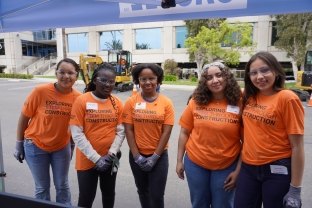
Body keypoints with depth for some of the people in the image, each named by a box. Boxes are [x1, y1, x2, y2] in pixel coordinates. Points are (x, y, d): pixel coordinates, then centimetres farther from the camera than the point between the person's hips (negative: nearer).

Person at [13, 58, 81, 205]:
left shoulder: (78, 97, -14)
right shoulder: (40, 91, -21)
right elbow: (24, 117, -9)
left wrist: (72, 146, 7)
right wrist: (19, 144, -3)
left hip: (62, 147, 2)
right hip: (36, 146, -2)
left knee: (62, 186, 14)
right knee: (42, 187, 12)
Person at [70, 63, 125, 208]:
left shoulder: (117, 103, -1)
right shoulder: (81, 101, -12)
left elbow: (121, 131, -1)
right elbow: (77, 134, -14)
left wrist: (111, 154, -14)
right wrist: (96, 158, -17)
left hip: (109, 160, 3)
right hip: (87, 160, -3)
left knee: (109, 195, 22)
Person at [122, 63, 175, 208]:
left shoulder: (166, 103, -7)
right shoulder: (131, 102, -5)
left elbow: (166, 132, -8)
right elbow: (128, 130, -5)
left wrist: (155, 157, -11)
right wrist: (136, 156, -9)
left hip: (159, 156, -1)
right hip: (137, 155, 2)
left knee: (156, 195, 4)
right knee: (142, 191, 20)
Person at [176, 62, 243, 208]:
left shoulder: (239, 103, -11)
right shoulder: (196, 102, -5)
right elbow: (184, 132, 1)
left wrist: (238, 170, -8)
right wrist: (179, 161, 2)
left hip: (226, 166, -1)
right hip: (195, 163, 2)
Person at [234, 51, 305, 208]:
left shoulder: (287, 98, -14)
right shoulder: (248, 97, 2)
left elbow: (297, 146, -13)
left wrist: (295, 189, -12)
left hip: (277, 170, -5)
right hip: (248, 167, 5)